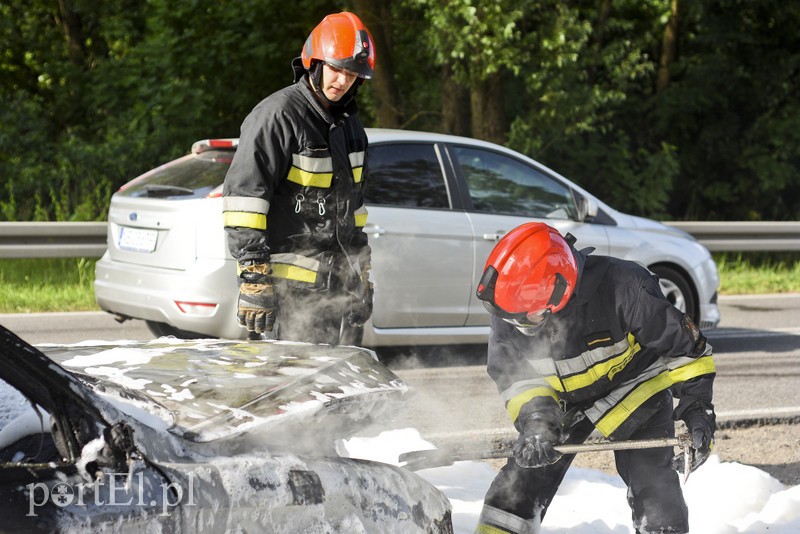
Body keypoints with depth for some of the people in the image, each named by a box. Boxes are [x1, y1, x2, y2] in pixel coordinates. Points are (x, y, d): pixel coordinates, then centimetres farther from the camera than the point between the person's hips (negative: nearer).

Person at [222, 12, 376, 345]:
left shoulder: (348, 124, 16)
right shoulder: (278, 115, -11)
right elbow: (243, 193, -17)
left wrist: (361, 273, 26)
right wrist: (253, 273, -22)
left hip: (336, 284, 8)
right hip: (289, 286, -8)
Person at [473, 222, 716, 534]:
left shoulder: (622, 289, -36)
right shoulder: (511, 313, -23)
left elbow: (685, 344, -23)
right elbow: (516, 376, -12)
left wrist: (697, 409, -24)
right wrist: (535, 420, -29)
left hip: (634, 387, -3)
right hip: (565, 400, 4)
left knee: (652, 482, -17)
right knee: (522, 478, -2)